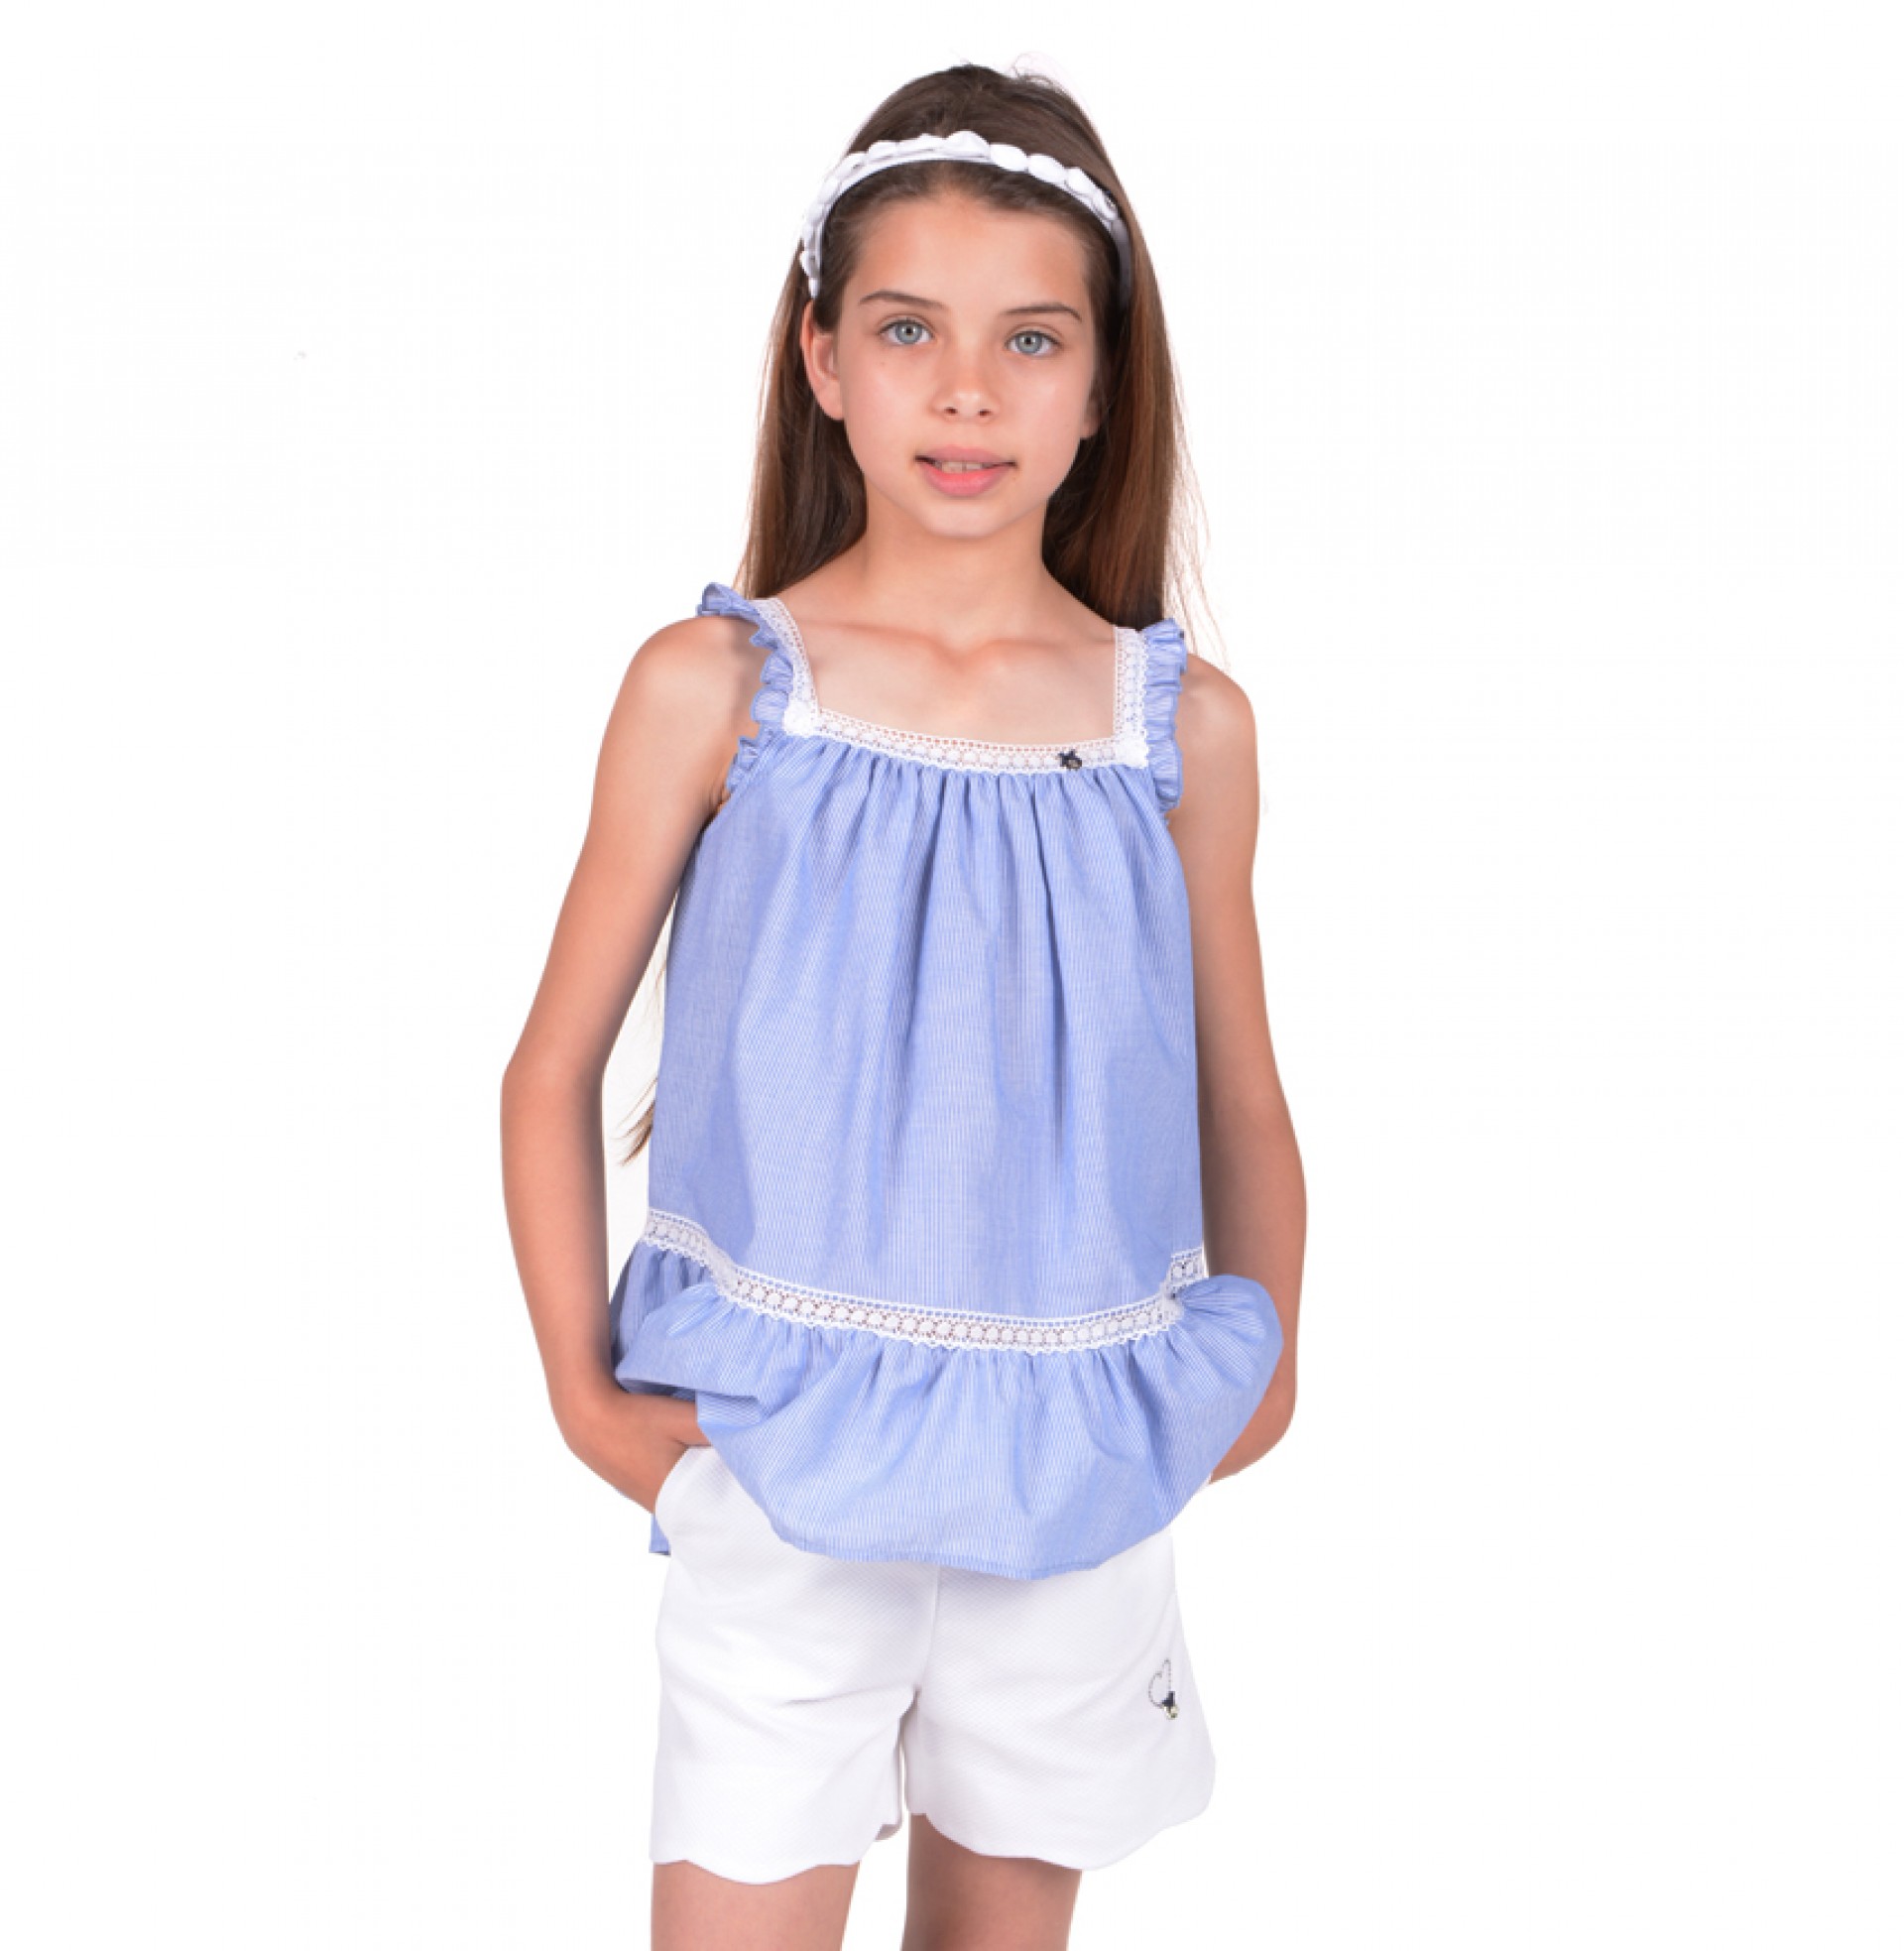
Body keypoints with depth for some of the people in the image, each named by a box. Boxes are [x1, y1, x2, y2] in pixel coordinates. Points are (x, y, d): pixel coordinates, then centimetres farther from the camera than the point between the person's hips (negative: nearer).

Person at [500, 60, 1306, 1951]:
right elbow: (556, 1069, 1)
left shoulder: (1185, 725, -2)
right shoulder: (713, 686, -7)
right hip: (780, 1450, -2)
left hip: (1078, 1462, 2)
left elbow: (1241, 1106, 10)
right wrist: (581, 1387, -2)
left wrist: (1259, 1370, 11)